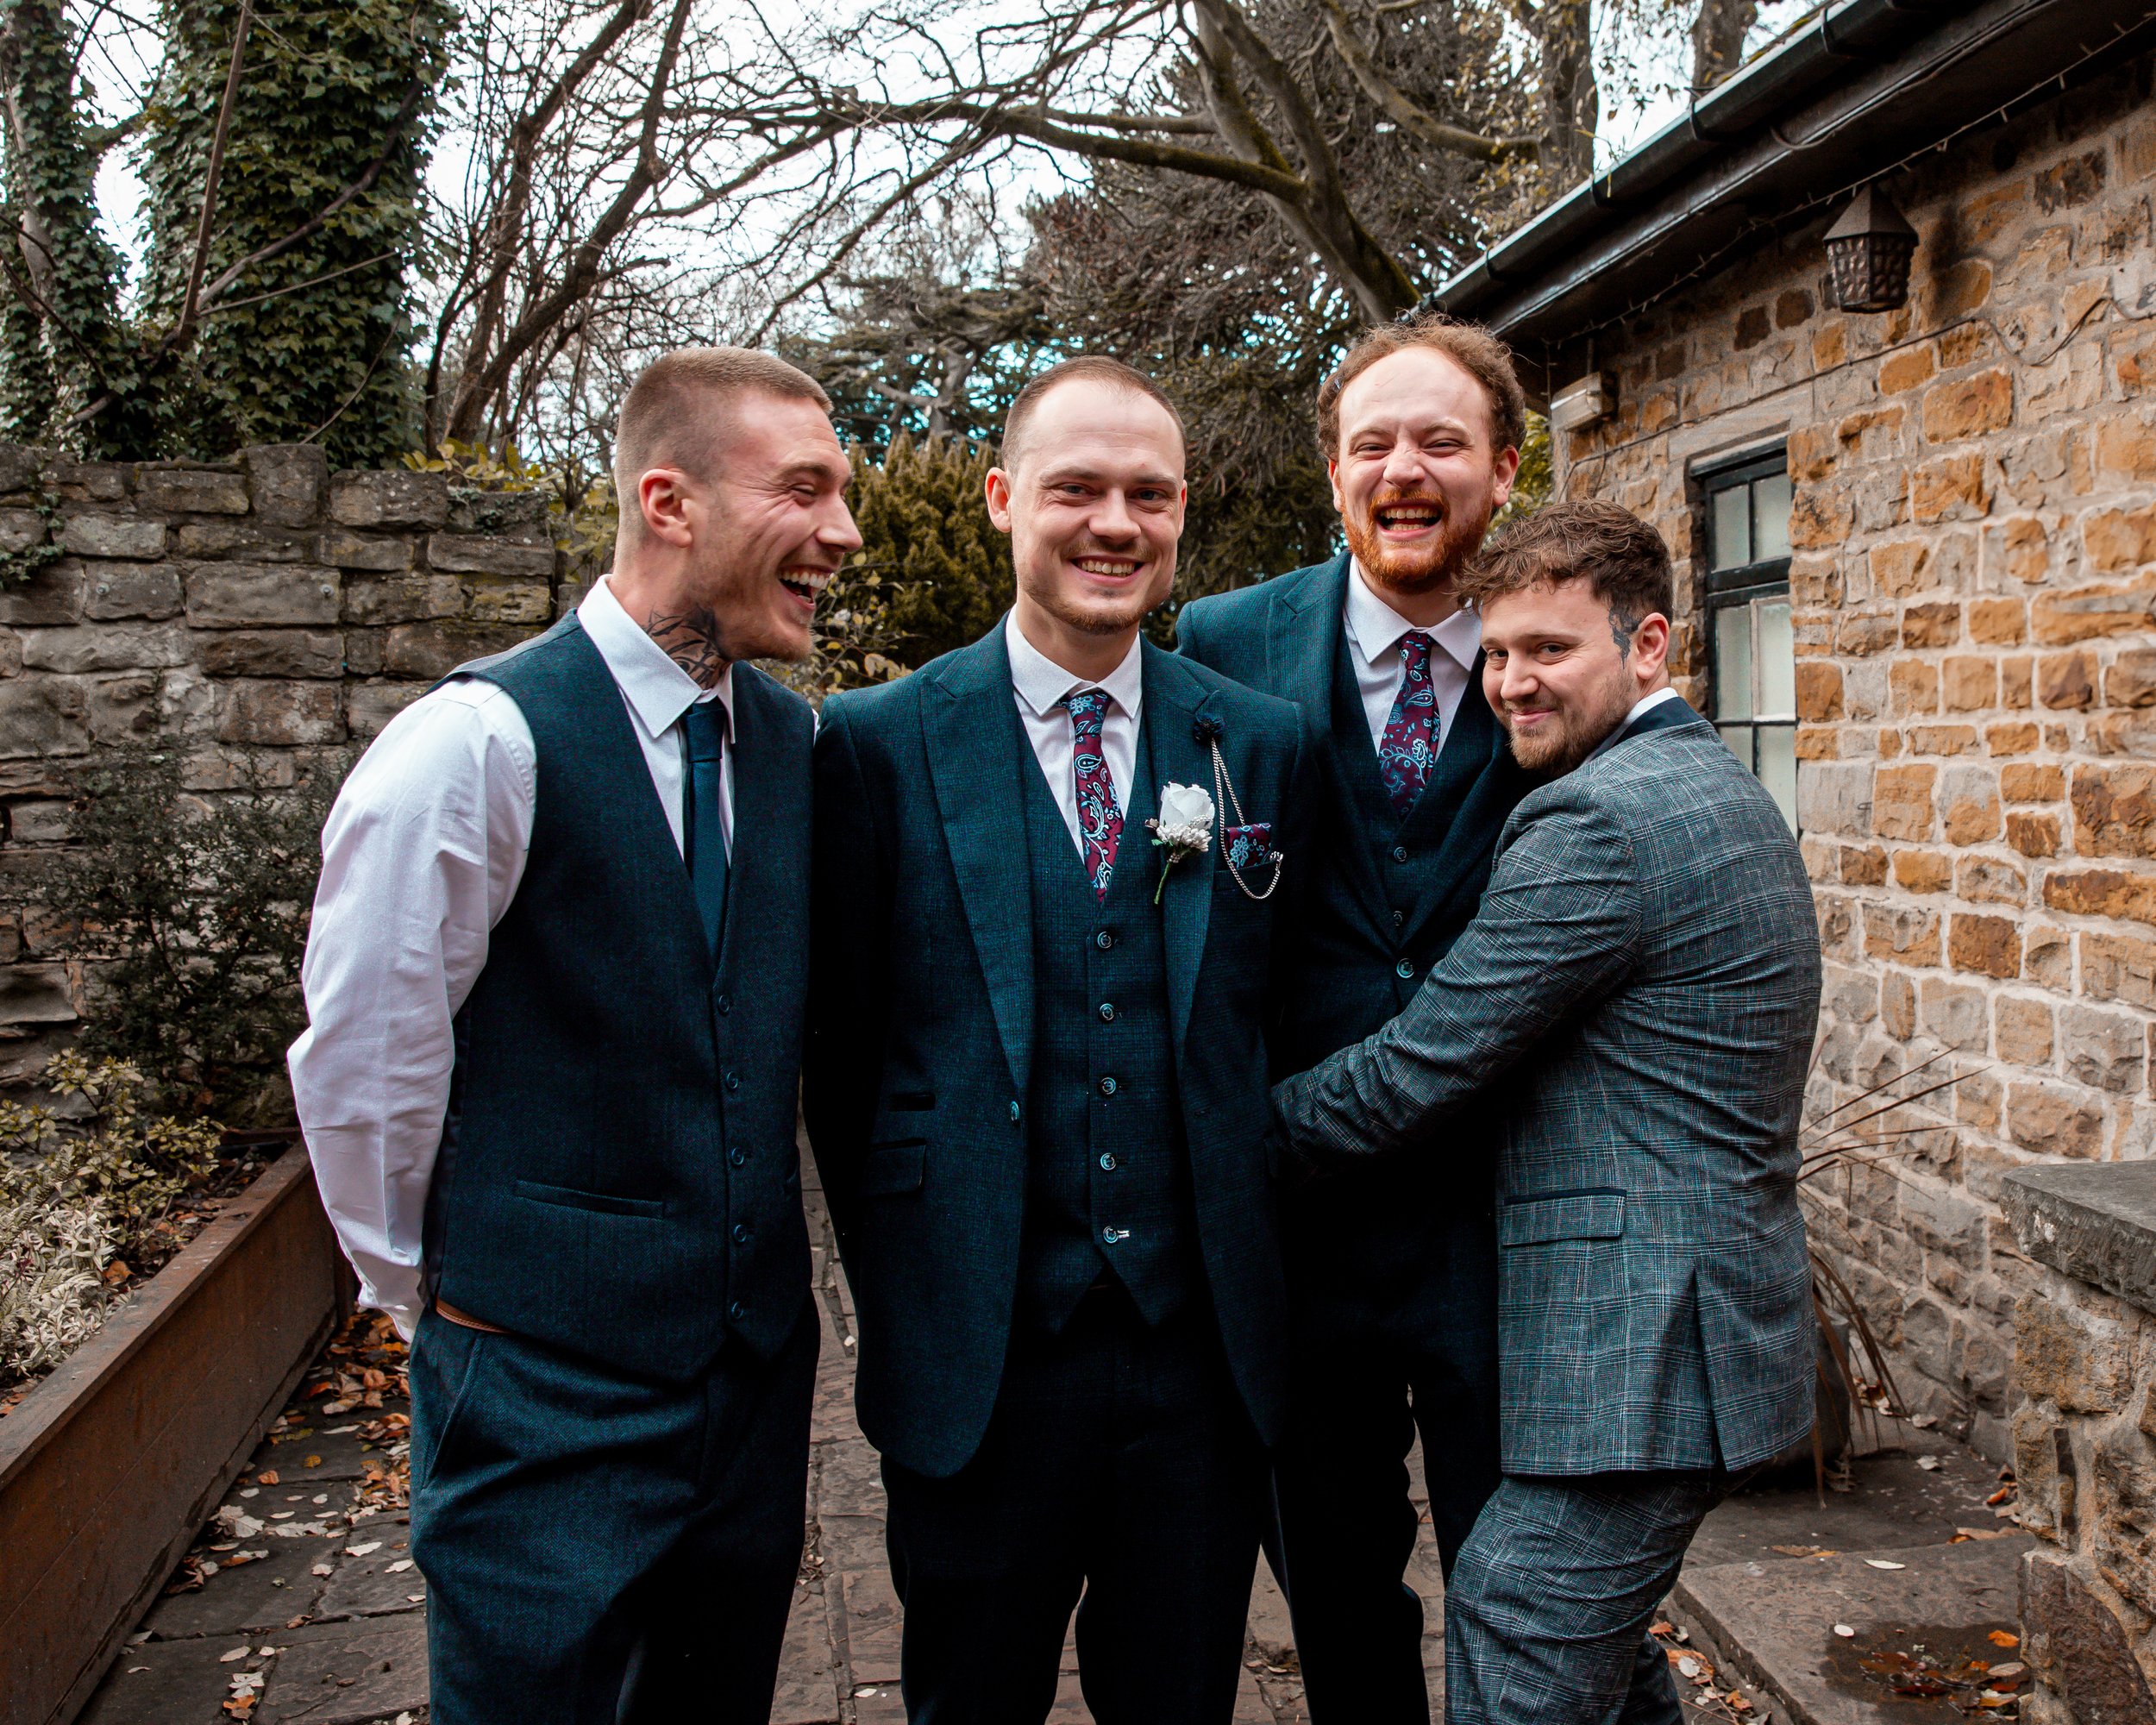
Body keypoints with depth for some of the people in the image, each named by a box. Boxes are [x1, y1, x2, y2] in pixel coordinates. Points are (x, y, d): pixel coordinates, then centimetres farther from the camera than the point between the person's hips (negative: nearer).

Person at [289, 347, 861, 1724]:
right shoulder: (480, 744, -17)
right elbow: (361, 1066, -11)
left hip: (758, 1367, 6)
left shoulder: (797, 744, 3)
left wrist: (752, 1268, 13)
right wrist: (438, 1295, -1)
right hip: (549, 1395, -6)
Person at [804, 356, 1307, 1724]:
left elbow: (1269, 1020, 7)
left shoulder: (1261, 744, 3)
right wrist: (901, 1295, 0)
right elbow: (844, 1049, 0)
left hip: (1206, 1352, 2)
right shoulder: (881, 743, -4)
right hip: (979, 1359, -2)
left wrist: (1247, 1276, 2)